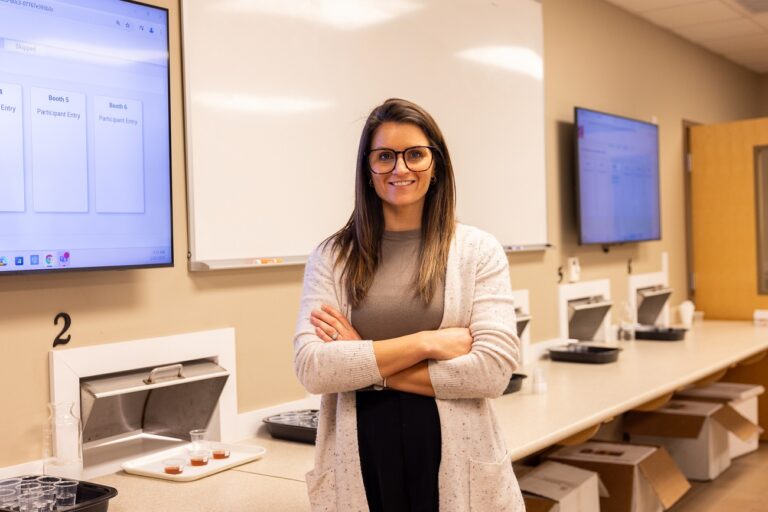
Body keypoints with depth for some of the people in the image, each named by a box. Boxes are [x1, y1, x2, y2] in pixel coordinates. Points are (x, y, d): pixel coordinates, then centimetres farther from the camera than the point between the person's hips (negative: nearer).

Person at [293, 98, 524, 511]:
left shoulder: (478, 250, -2)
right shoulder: (331, 257, 1)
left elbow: (493, 369, -12)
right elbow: (312, 368, -11)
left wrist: (366, 367, -11)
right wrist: (425, 342, -16)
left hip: (458, 468, 0)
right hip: (359, 467, 1)